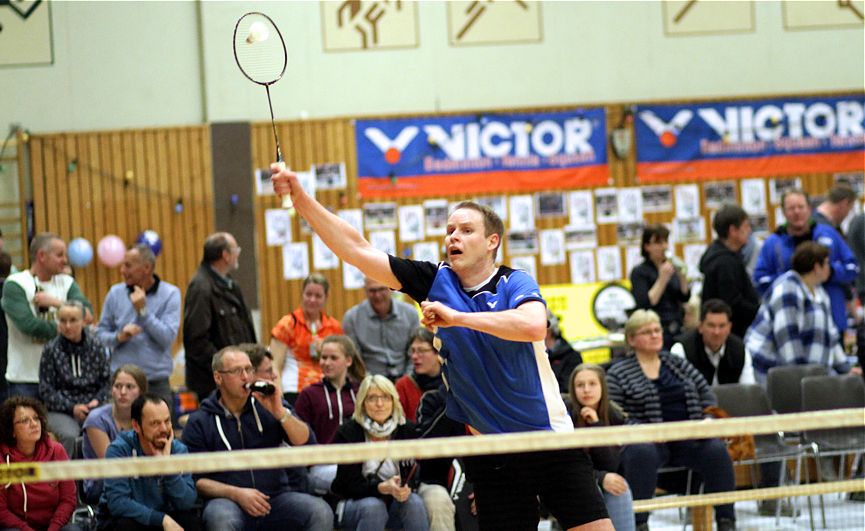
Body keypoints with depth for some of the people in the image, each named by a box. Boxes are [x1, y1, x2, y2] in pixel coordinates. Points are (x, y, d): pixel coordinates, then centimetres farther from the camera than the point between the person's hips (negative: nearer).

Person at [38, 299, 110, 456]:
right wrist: (72, 407, -10)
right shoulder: (51, 350, 1)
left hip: (93, 407, 2)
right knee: (69, 435, -34)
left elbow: (106, 381, 11)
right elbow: (46, 390, 0)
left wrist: (98, 400, -8)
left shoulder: (96, 346, 8)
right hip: (61, 410, -2)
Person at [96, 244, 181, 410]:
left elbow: (168, 338, -9)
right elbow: (100, 333, 10)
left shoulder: (170, 294, -1)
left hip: (156, 383, -1)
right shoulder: (115, 293, 7)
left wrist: (143, 311, -12)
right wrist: (119, 337, -10)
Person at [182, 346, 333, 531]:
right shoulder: (199, 422, 5)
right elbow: (196, 480, 0)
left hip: (275, 497, 3)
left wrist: (280, 412, -13)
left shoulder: (267, 406, 12)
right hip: (227, 501, -3)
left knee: (321, 512, -23)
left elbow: (305, 442, 2)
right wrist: (236, 494, -15)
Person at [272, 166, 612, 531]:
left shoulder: (515, 283, -7)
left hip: (548, 437, -2)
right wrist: (301, 199, -11)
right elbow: (357, 250, -2)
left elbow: (534, 325, -31)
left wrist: (456, 316, -28)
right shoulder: (436, 281, 2)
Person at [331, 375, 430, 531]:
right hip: (354, 503, -3)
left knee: (414, 502, -28)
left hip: (393, 503, 3)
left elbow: (412, 475, -5)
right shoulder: (347, 433, -11)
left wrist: (405, 488, -31)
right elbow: (351, 484, -15)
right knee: (373, 506, -35)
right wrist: (383, 488, -35)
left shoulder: (406, 430, -2)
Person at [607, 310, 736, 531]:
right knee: (642, 453, -37)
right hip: (648, 440, -3)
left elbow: (707, 395, 19)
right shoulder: (618, 374, 6)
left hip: (688, 440, 3)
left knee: (717, 450, -25)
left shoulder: (678, 364, 20)